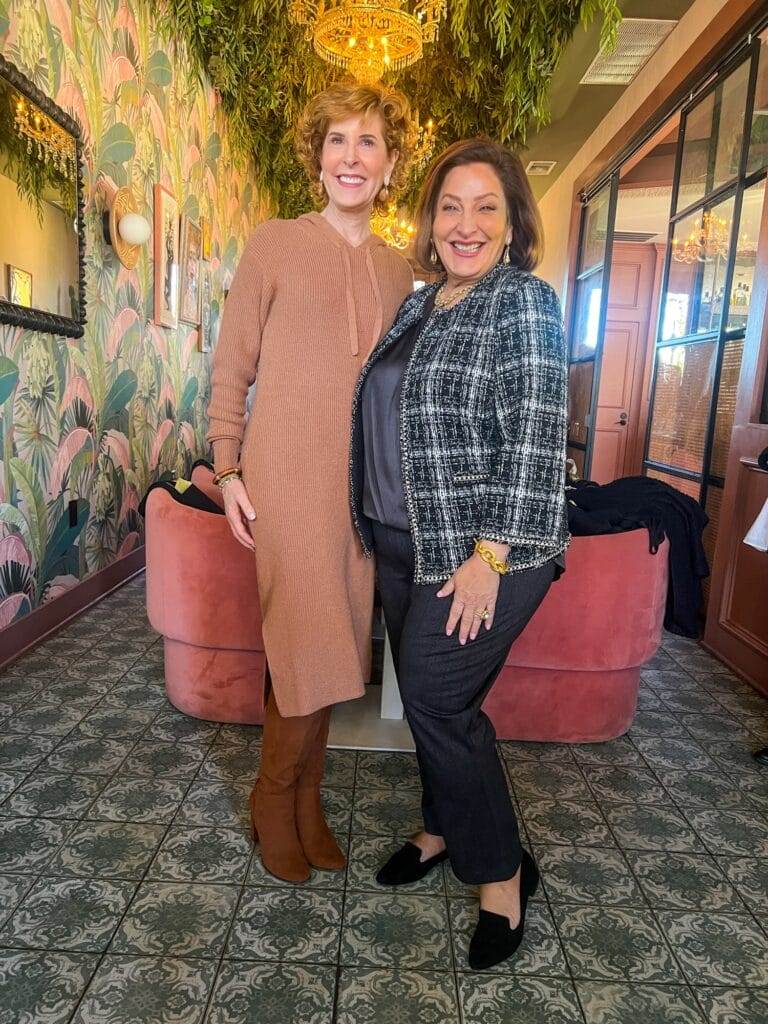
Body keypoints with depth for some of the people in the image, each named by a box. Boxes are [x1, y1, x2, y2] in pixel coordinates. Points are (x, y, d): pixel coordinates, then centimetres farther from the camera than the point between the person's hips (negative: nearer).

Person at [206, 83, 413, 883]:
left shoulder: (398, 272, 13)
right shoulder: (275, 245, 1)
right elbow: (230, 369, 0)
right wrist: (227, 470, -7)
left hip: (362, 482, 5)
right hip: (287, 477, -4)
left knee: (328, 647, 10)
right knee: (308, 647, -4)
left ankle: (304, 800, 29)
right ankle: (276, 800, 22)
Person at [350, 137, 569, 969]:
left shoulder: (524, 302, -9)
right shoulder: (417, 305, 13)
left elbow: (535, 442, -17)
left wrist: (490, 557, -21)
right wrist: (371, 524, 17)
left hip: (480, 549, -7)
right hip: (404, 543, 7)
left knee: (436, 699, -4)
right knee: (427, 697, 16)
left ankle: (501, 872, 19)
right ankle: (444, 828, 39)